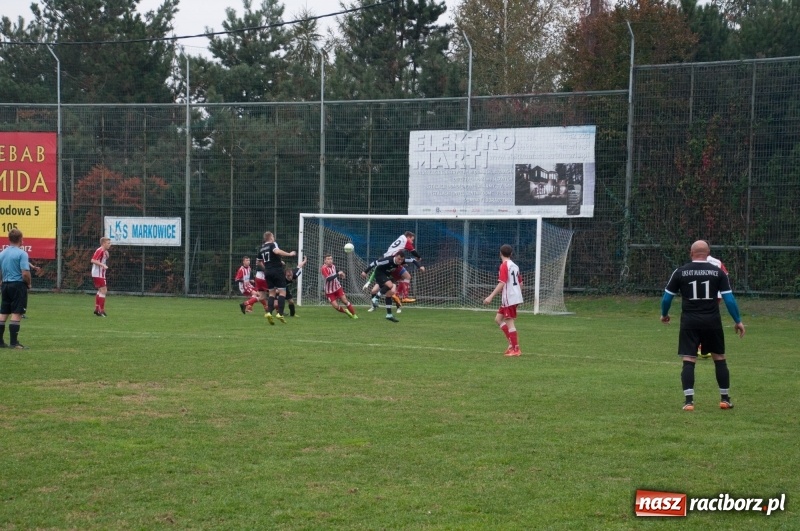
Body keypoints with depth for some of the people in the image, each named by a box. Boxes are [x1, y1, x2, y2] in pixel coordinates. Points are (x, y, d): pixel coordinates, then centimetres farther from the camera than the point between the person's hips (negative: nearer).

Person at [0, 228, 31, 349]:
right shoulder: (22, 254, -12)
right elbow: (25, 273, -18)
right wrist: (29, 284, -1)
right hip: (18, 285, -7)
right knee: (16, 314, -5)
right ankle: (14, 342, -6)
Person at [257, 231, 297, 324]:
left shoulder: (261, 248, 14)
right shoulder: (273, 244, -6)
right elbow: (277, 251, -29)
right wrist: (289, 254, -25)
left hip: (267, 271, 7)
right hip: (277, 270, -7)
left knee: (272, 292, 13)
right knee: (282, 291, -2)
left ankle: (269, 312, -4)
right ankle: (280, 313, -14)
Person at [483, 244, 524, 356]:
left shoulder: (504, 265, -12)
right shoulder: (515, 266, 13)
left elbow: (502, 283, -20)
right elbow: (520, 283, 18)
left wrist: (490, 297, -22)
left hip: (509, 299, -9)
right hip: (516, 297, 9)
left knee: (510, 323, -5)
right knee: (498, 319, 14)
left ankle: (515, 349, -4)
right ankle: (513, 343, 9)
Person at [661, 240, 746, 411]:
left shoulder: (680, 272, 1)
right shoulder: (718, 272, 1)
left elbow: (667, 296, 6)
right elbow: (729, 298, -2)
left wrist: (664, 315, 24)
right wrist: (738, 321, 7)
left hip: (690, 322, -1)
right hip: (712, 321, 1)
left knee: (688, 361, 0)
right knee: (719, 359, 14)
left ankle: (689, 400, -9)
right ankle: (725, 399, 18)